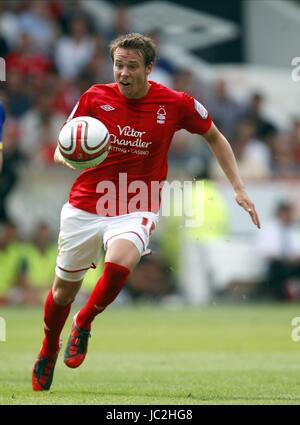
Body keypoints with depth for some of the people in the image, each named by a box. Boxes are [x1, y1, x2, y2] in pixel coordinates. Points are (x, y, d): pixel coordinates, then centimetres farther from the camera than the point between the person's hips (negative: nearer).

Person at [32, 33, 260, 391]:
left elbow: (214, 137, 9)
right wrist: (67, 156, -21)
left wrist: (238, 189, 5)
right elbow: (62, 149, 4)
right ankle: (48, 351, 41)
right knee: (64, 290, 11)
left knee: (118, 264, -32)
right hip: (85, 207, 2)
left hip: (135, 210, -2)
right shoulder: (94, 98, -6)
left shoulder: (175, 104, -8)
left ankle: (84, 323, -3)